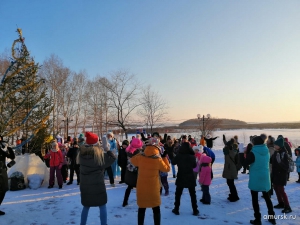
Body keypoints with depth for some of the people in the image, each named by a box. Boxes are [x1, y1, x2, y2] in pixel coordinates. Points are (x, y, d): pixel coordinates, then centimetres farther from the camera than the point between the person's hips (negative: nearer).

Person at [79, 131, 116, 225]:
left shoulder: (82, 153, -3)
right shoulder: (100, 154, -16)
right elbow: (112, 159, -8)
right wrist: (108, 150, 6)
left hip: (85, 186, 5)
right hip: (98, 186, -4)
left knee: (86, 207, 21)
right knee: (102, 207, 10)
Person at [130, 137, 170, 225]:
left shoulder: (140, 157, -11)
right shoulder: (158, 159, -16)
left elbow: (132, 161, 12)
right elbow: (167, 168, 1)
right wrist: (165, 157, 9)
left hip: (141, 187, 2)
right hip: (153, 188, -2)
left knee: (141, 208, 17)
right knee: (156, 209, 15)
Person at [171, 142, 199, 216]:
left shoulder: (178, 156, -15)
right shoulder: (192, 156, -13)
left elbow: (173, 162, 2)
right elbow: (194, 165, 3)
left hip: (181, 177, 0)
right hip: (190, 178, 1)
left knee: (178, 194, 14)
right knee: (193, 195, 14)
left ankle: (176, 209, 19)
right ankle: (195, 210, 20)